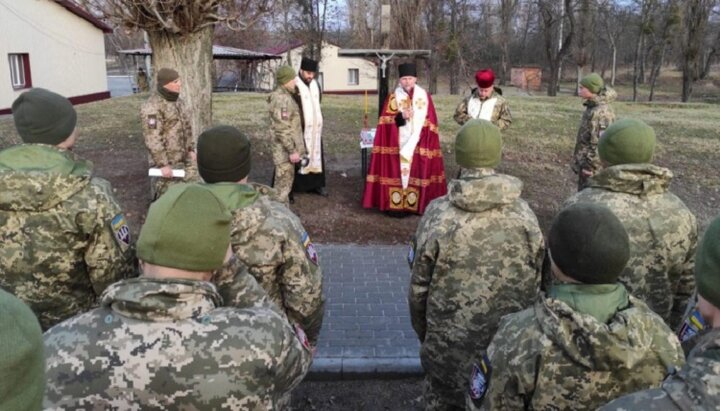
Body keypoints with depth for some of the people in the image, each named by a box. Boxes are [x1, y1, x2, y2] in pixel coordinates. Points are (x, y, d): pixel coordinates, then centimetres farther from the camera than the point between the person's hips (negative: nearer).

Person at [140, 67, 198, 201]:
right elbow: (152, 138, -23)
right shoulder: (152, 107, -20)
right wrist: (163, 164, -23)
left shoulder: (177, 100, 8)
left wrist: (191, 149, 13)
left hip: (182, 157, 8)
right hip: (165, 160, -8)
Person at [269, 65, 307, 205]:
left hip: (288, 148, 10)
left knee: (285, 179, 18)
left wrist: (294, 148, 22)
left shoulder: (285, 95, 12)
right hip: (285, 149, -10)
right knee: (283, 182, -2)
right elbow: (282, 129, -25)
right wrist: (292, 150, -23)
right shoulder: (281, 99, -21)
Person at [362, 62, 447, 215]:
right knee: (397, 171, -3)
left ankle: (416, 203, 9)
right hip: (397, 143, -1)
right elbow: (385, 120, -4)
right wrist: (401, 116, -19)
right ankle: (395, 205, 1)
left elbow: (430, 121, 8)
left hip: (418, 144, 1)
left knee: (417, 172, 2)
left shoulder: (424, 96, 5)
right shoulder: (393, 97, 1)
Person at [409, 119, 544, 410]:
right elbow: (535, 284, -2)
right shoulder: (524, 214, -11)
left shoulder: (438, 214, -16)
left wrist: (423, 334, 9)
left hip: (449, 347, -2)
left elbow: (419, 287, -8)